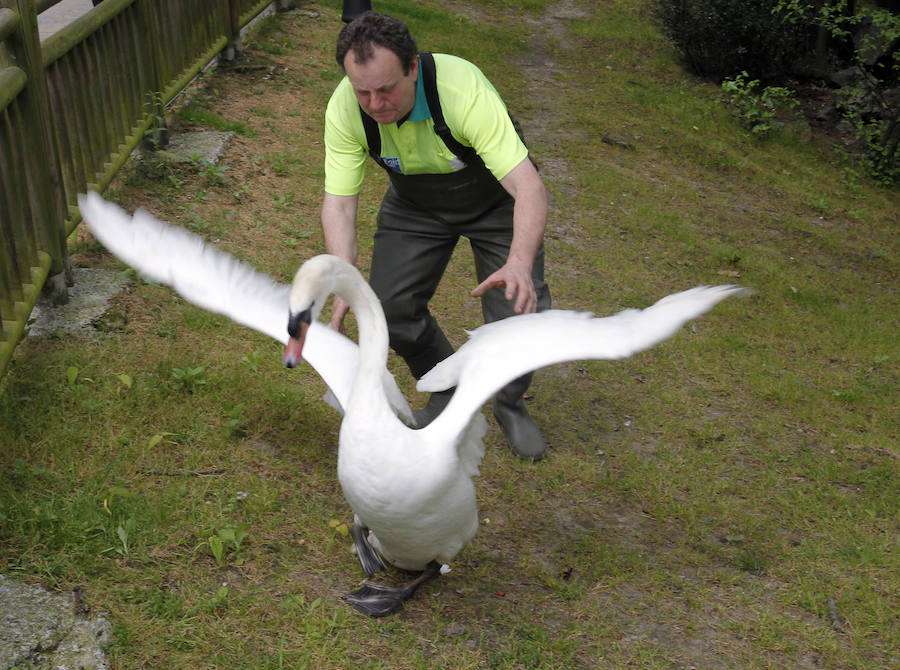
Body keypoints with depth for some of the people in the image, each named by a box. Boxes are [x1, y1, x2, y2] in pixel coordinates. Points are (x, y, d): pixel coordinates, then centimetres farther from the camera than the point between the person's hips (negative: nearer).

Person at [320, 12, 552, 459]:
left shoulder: (464, 90, -39)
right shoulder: (343, 109, -27)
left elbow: (528, 185, -44)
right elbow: (339, 203, -24)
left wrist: (520, 263, -62)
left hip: (493, 199, -3)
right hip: (414, 203, 3)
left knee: (522, 312, -16)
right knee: (389, 307, -7)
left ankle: (510, 406, 16)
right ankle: (447, 394, 22)